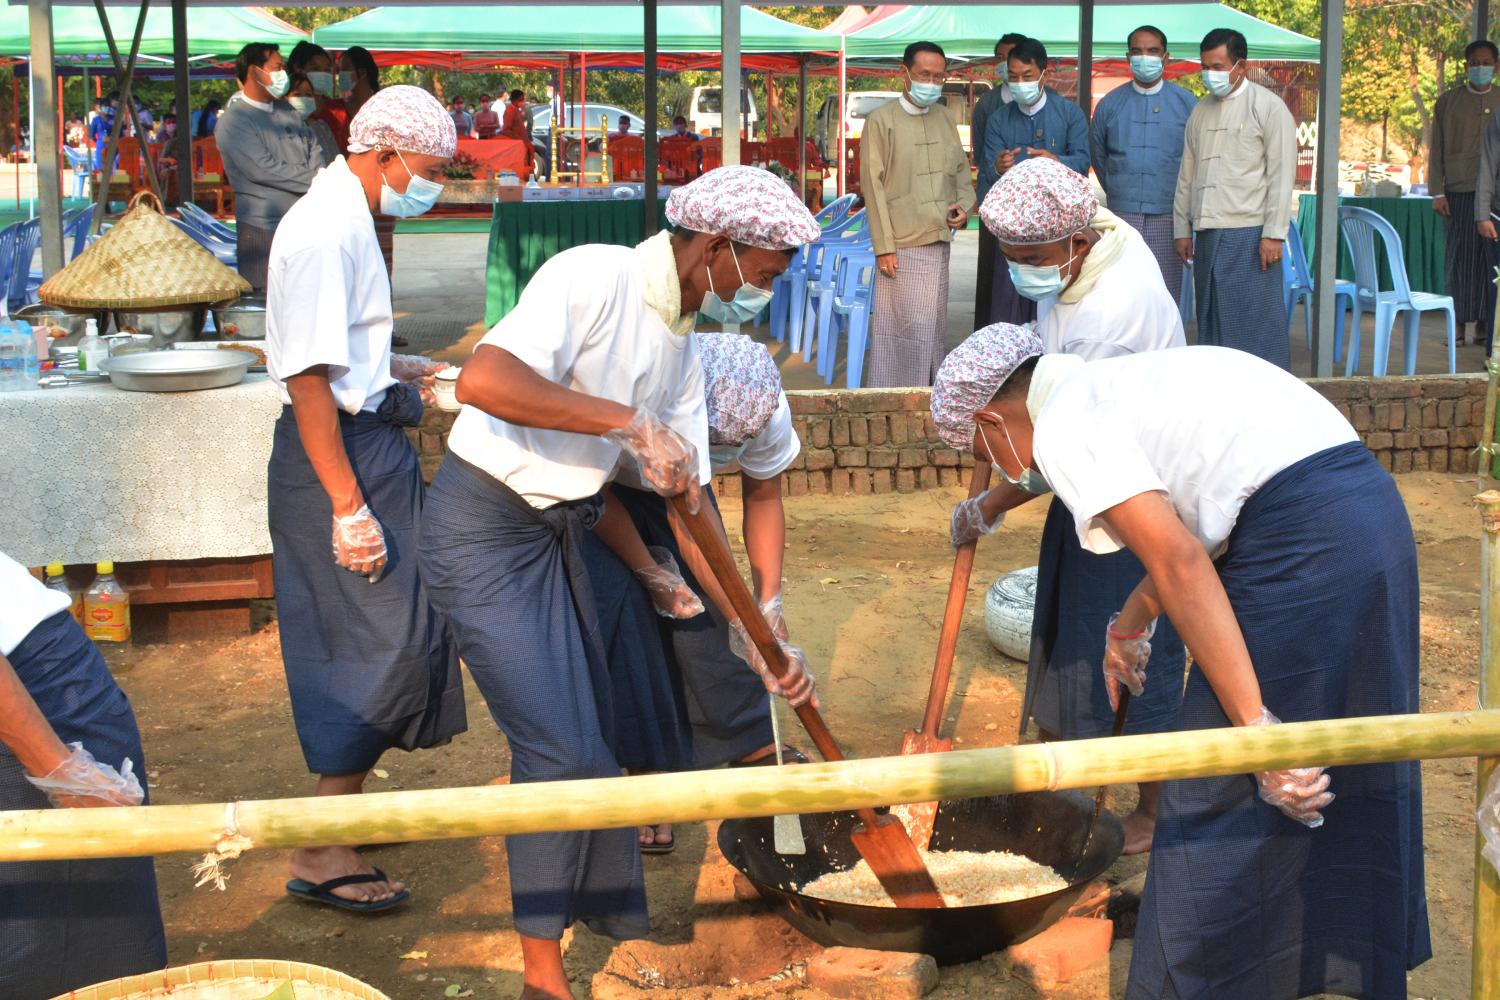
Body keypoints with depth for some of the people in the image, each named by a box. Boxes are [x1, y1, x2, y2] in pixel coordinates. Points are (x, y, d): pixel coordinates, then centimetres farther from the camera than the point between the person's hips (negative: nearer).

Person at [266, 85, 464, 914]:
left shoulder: (344, 218, 14)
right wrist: (349, 507, -25)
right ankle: (320, 852, -1)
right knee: (384, 640, -8)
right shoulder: (326, 231, -18)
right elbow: (307, 379, -24)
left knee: (374, 638, 17)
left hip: (364, 441, 10)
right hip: (341, 453, -10)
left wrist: (395, 370, 14)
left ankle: (336, 806, 31)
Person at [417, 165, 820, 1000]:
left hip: (557, 534, 8)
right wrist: (629, 421, -32)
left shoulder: (683, 350, 7)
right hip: (481, 525, -8)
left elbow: (690, 502, 9)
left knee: (591, 739, 12)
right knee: (559, 747, -8)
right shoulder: (594, 278, -19)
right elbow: (484, 380, -34)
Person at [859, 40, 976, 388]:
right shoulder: (881, 120, -5)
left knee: (933, 326, 11)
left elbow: (961, 169, 23)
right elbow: (872, 185, -7)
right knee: (910, 327, -7)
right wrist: (883, 245, -12)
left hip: (939, 241, 6)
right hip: (903, 245, -6)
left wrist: (964, 204, 2)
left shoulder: (943, 119, 13)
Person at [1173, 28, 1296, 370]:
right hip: (1207, 234, 6)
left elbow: (1282, 174, -7)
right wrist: (1182, 229, 12)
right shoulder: (1200, 112, 15)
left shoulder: (1268, 107, -2)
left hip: (1248, 232, -6)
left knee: (1255, 321, -5)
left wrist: (1273, 234, -12)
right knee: (1211, 319, 9)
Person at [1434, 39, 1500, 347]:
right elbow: (1436, 150, 8)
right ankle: (1460, 322, 5)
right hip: (1458, 192, 0)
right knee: (1458, 258, -1)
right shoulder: (1448, 102, 9)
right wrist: (1437, 192, -1)